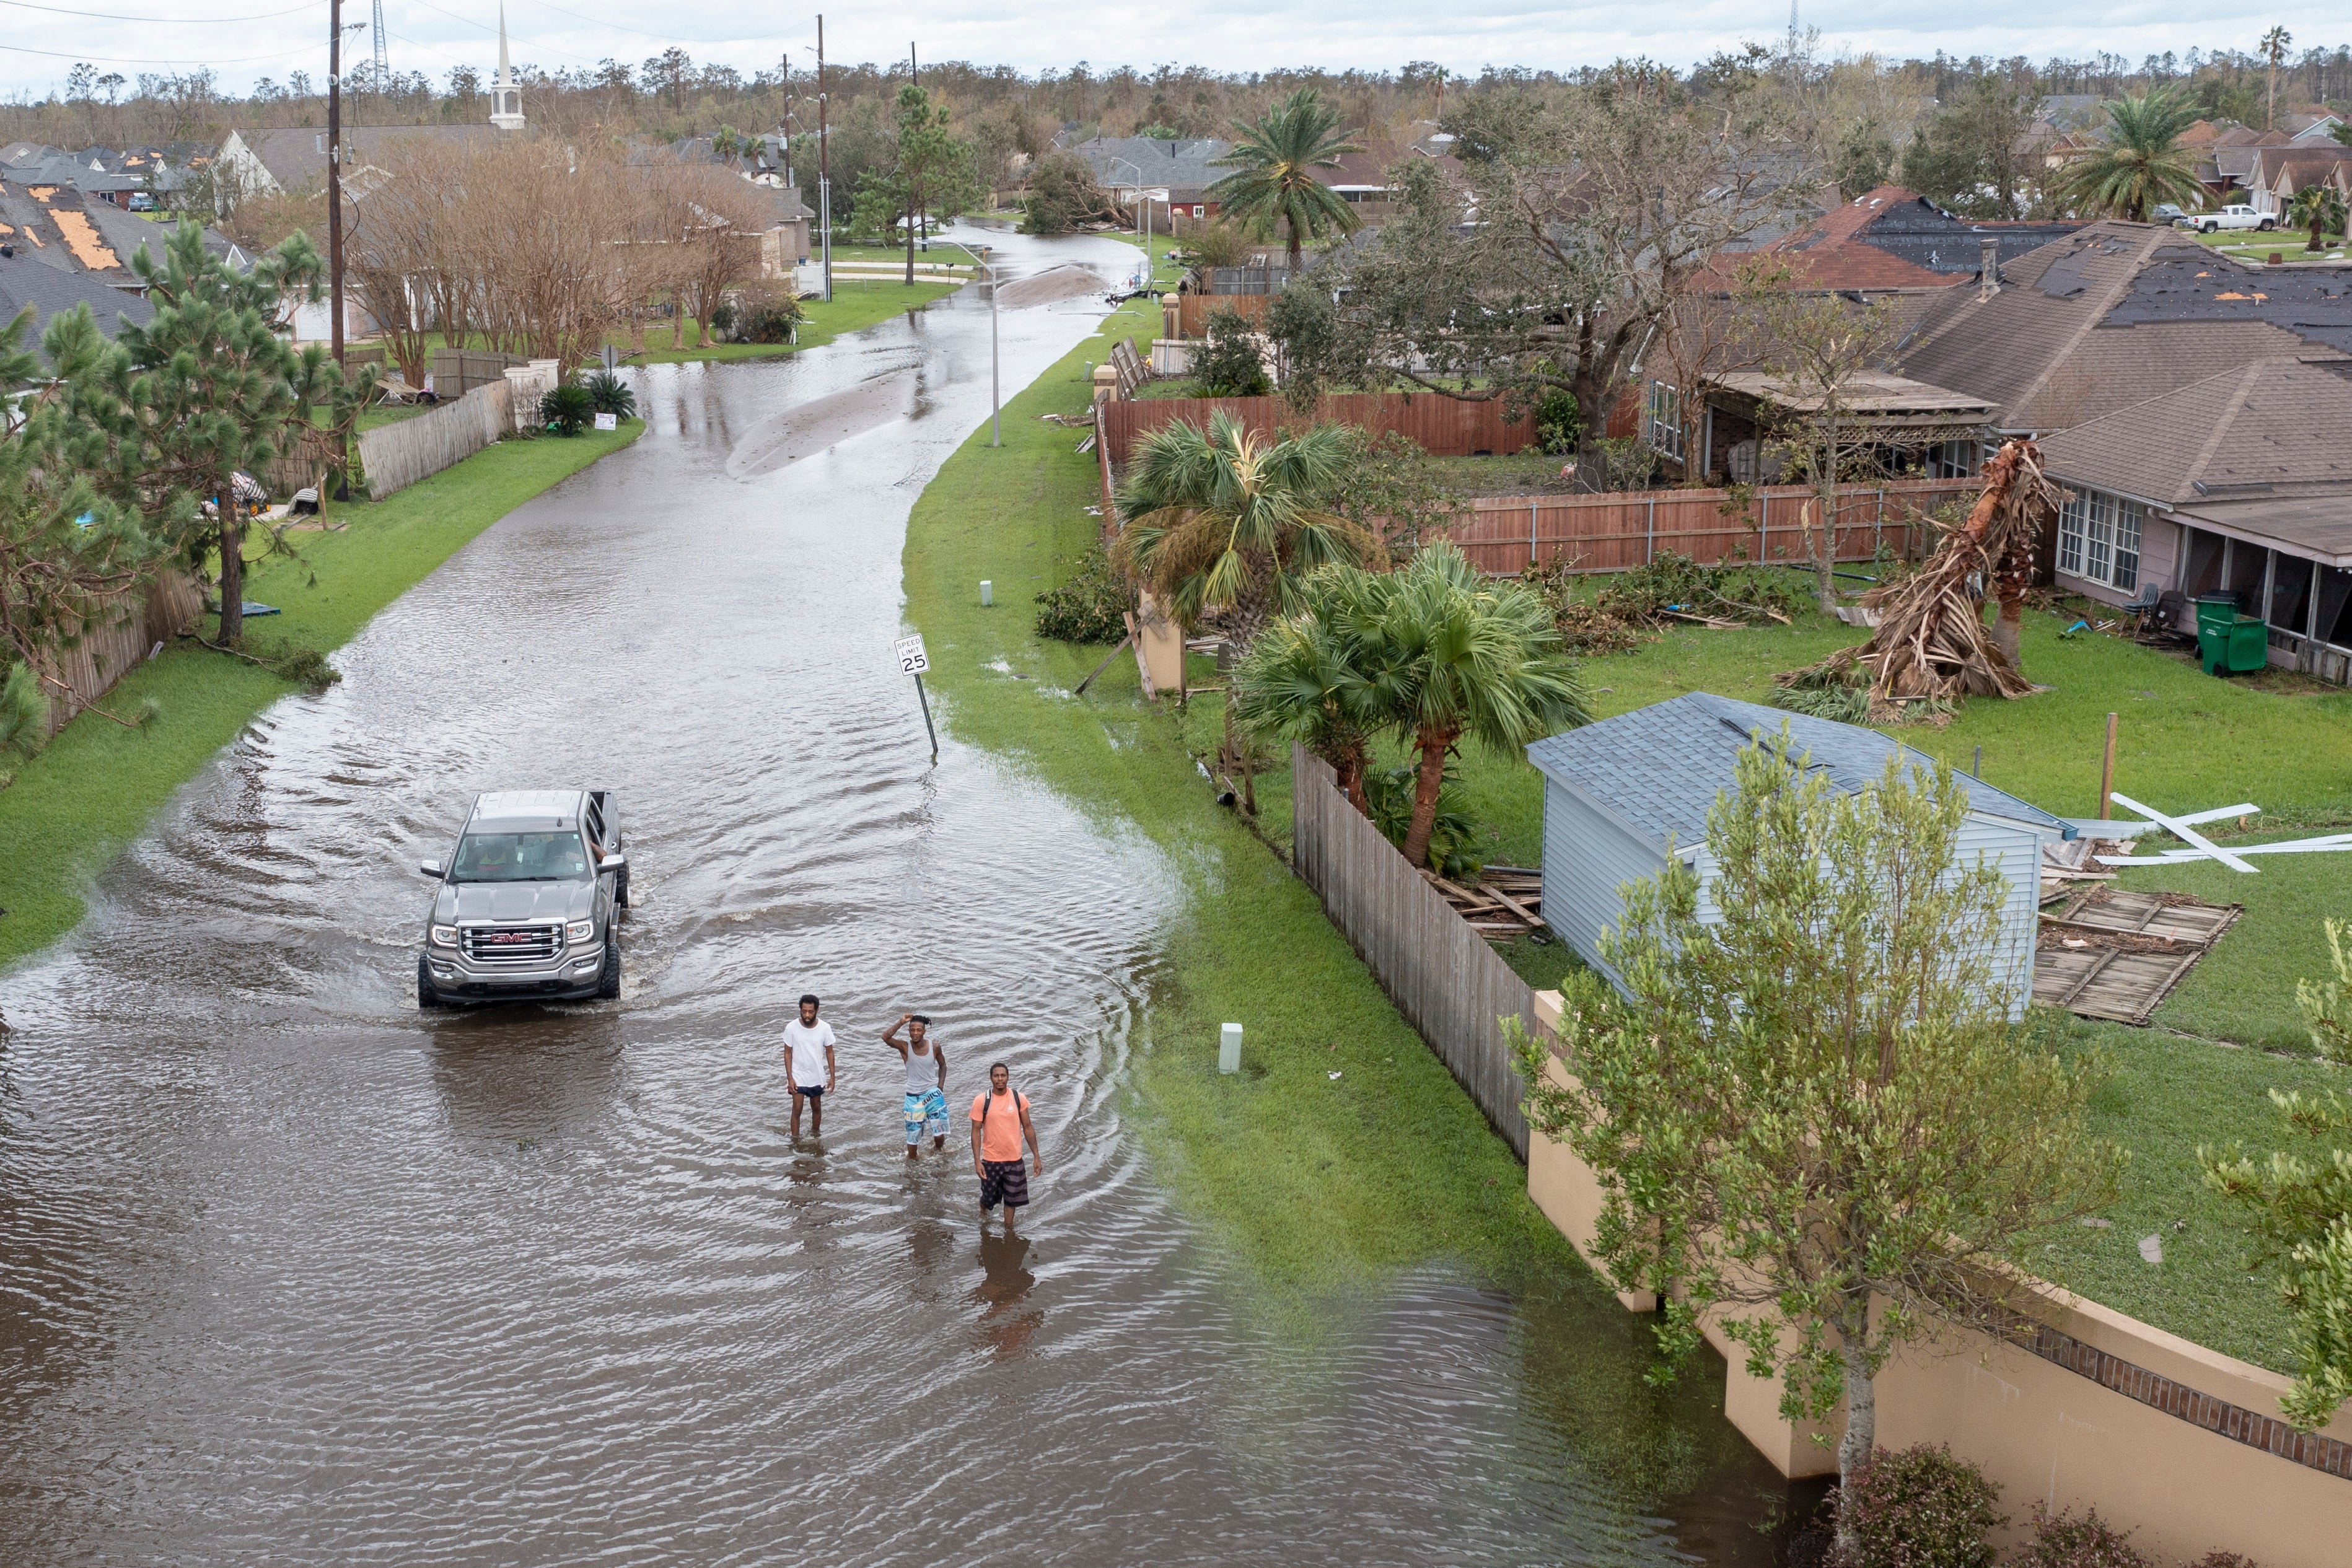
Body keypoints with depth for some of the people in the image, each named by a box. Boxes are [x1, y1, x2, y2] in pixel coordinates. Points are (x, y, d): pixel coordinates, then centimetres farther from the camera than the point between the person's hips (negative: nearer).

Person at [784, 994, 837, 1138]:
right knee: (797, 1110, -3)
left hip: (817, 1077, 2)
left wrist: (832, 1077, -2)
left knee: (817, 1108, 18)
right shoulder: (791, 1028, -16)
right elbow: (788, 1053, -8)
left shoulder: (825, 1028, -13)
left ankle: (816, 1134, 39)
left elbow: (829, 1053, -2)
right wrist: (790, 1078, -12)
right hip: (798, 1077, -2)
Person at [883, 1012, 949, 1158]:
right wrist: (901, 1023, -27)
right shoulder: (905, 1047, -11)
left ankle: (937, 1151, 30)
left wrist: (940, 1086, 1)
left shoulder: (934, 1046, -6)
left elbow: (942, 1065, 11)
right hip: (913, 1096, -1)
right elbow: (885, 1037, -28)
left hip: (933, 1093, 1)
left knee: (939, 1135, -2)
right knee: (912, 1136, 5)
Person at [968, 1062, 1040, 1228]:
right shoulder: (981, 1101, -10)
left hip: (1014, 1160, 1)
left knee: (1012, 1198, 10)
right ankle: (983, 1214, 45)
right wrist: (977, 1161, -12)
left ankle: (1008, 1228, 29)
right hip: (991, 1160, -1)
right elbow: (976, 1131, -6)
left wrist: (1036, 1156, 2)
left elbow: (1028, 1127, 4)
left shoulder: (1019, 1099, -4)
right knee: (988, 1198, 13)